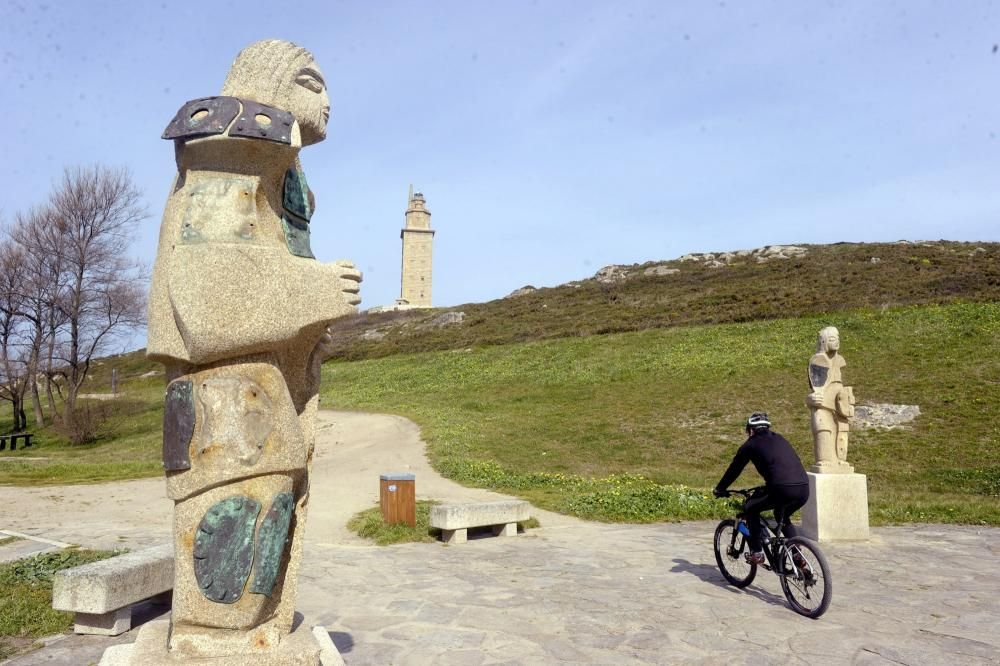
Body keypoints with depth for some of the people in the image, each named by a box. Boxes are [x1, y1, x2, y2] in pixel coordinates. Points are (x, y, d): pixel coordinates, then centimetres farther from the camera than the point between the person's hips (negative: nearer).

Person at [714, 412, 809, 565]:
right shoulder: (780, 439, 28)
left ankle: (756, 553, 15)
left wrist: (719, 489, 32)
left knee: (750, 508, 18)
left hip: (782, 490, -6)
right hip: (804, 489, 6)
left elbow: (734, 469, 18)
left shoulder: (751, 444, 11)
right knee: (782, 517, 32)